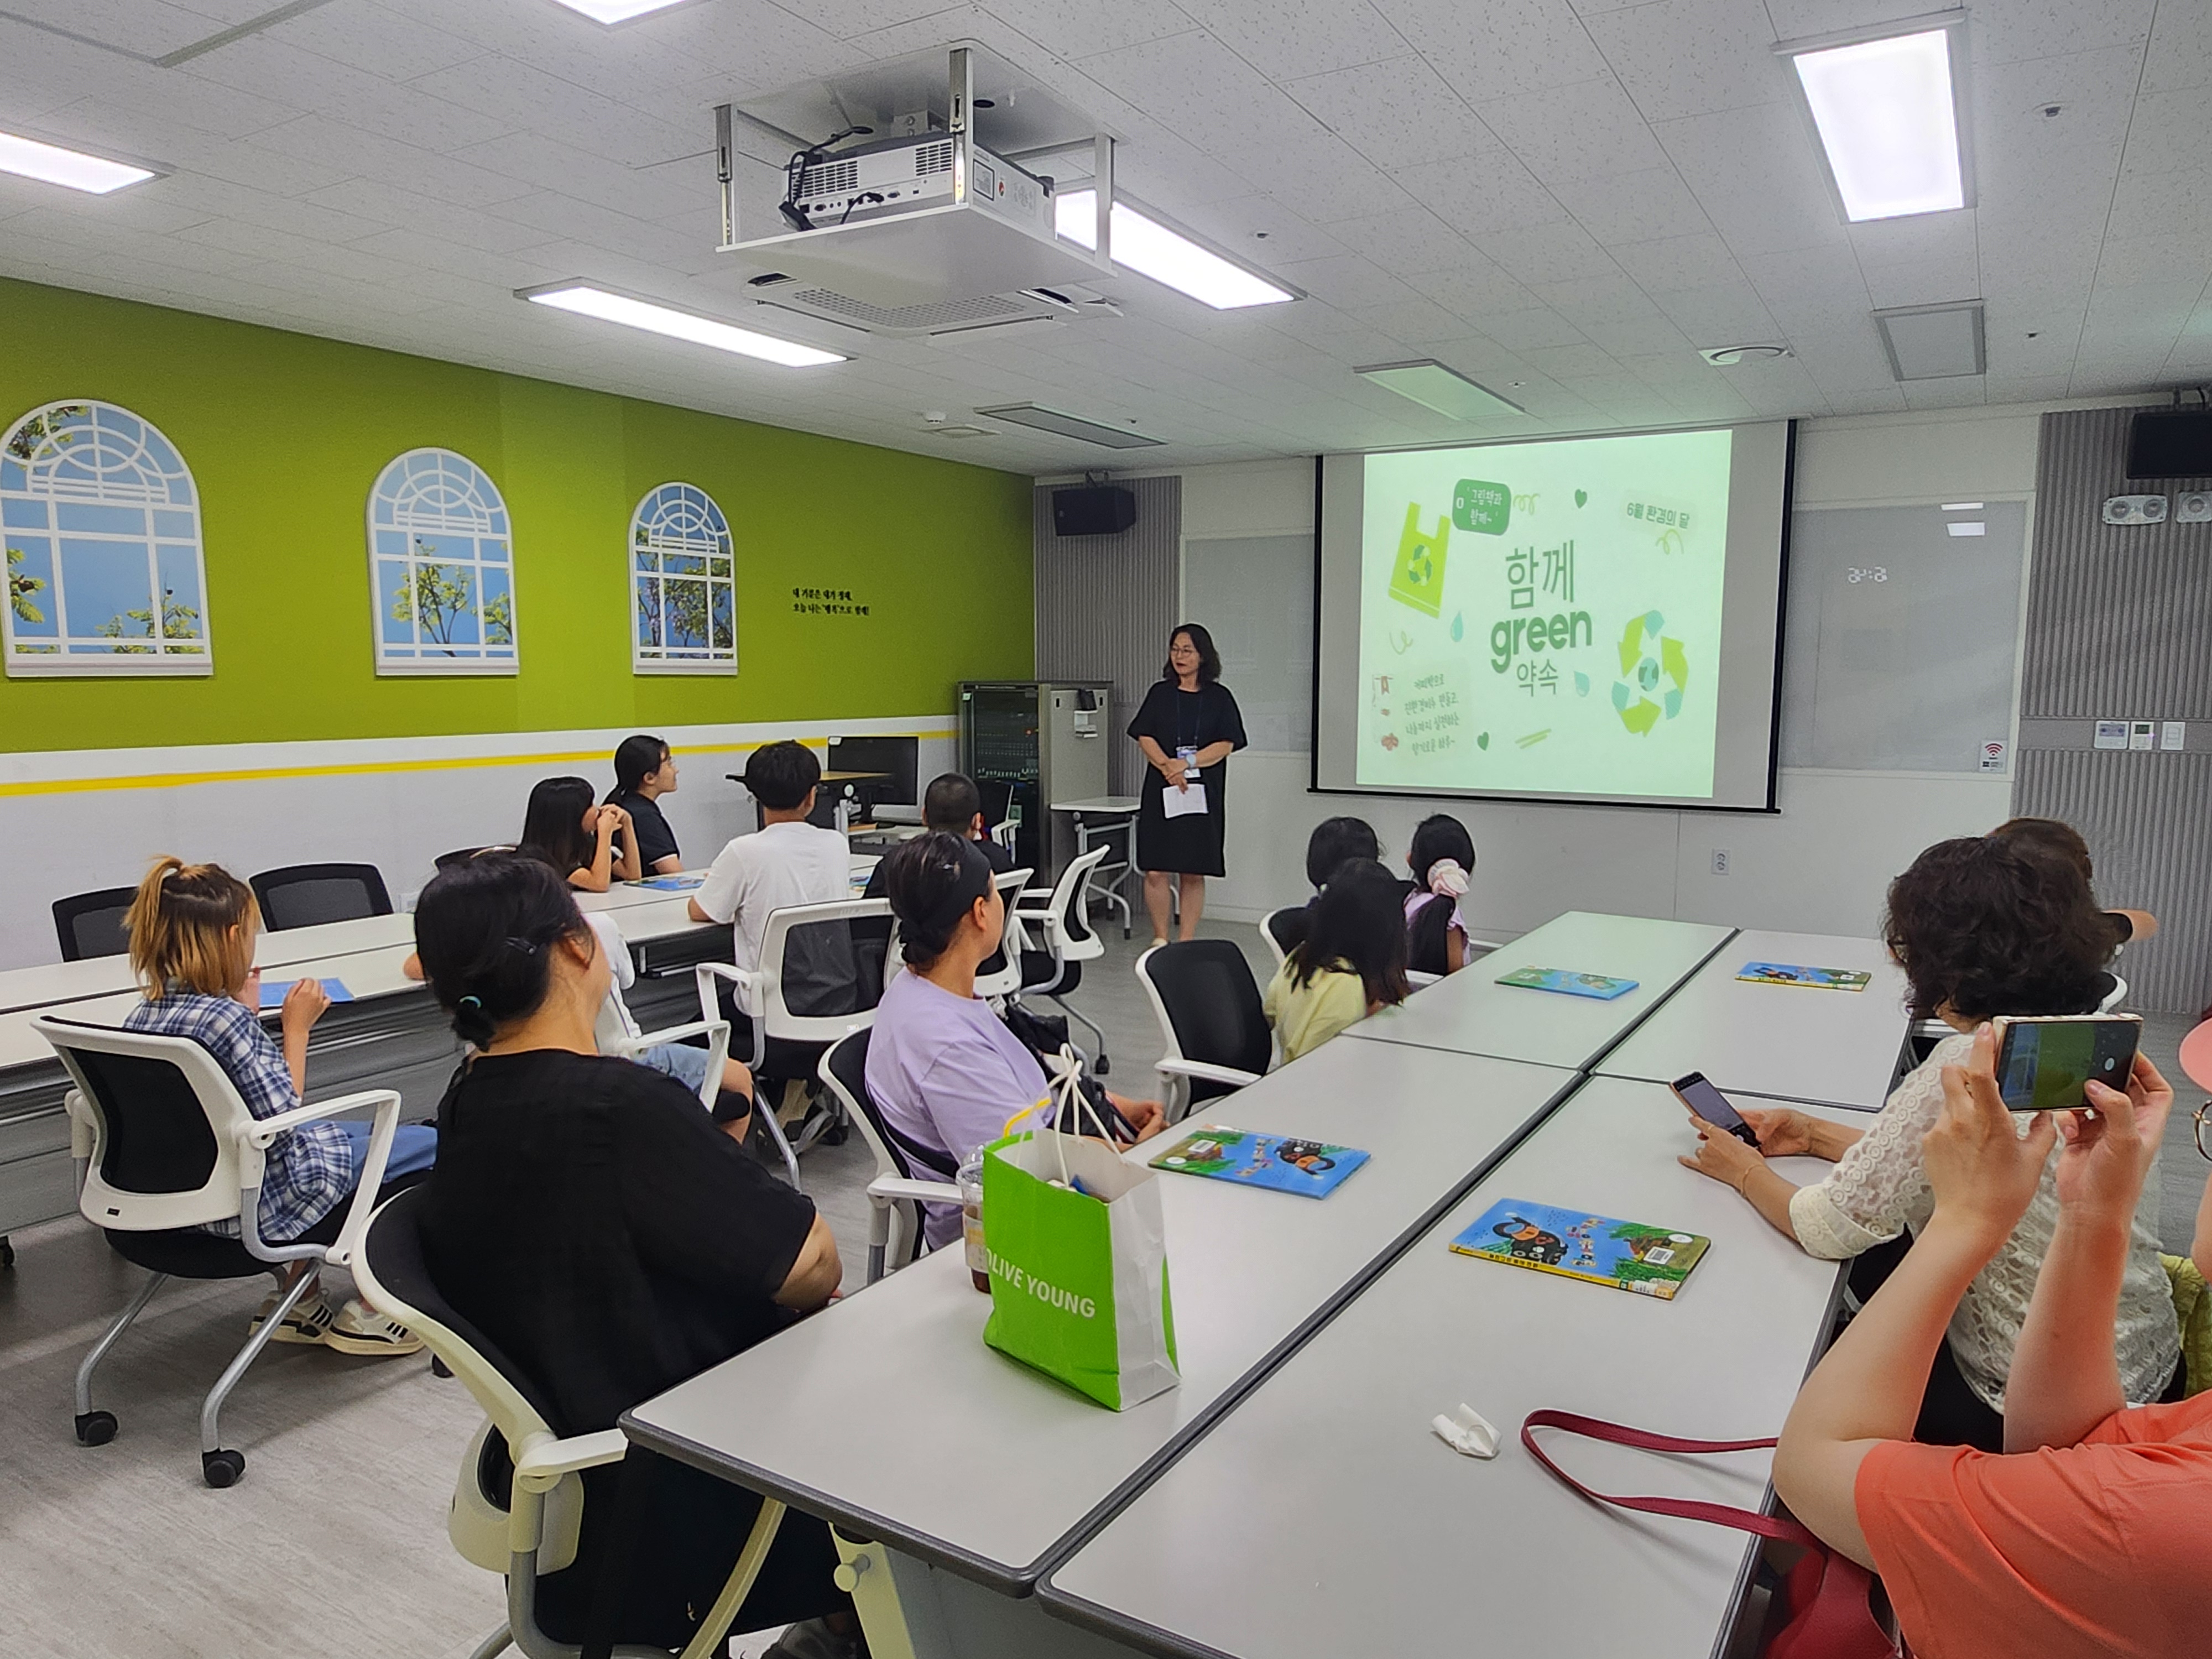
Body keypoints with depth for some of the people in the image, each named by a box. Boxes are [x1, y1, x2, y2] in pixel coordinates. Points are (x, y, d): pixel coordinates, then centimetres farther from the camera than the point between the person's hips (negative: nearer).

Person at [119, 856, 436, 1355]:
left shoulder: (140, 1018, 0)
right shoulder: (223, 1018, -26)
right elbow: (283, 1118, -19)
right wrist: (296, 1028, -12)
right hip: (256, 1202, -9)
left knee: (336, 1136, 31)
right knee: (430, 1146, 4)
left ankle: (296, 1300, 28)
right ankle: (366, 1313, 14)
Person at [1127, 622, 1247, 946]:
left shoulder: (1219, 697, 5)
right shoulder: (1160, 693, 9)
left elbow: (1226, 745, -2)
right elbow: (1145, 738, 1)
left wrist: (1186, 763, -14)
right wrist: (1169, 767, -15)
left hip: (1203, 794, 0)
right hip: (1161, 792, 1)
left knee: (1193, 874, 2)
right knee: (1156, 871, -5)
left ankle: (1187, 942, 10)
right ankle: (1160, 939, 10)